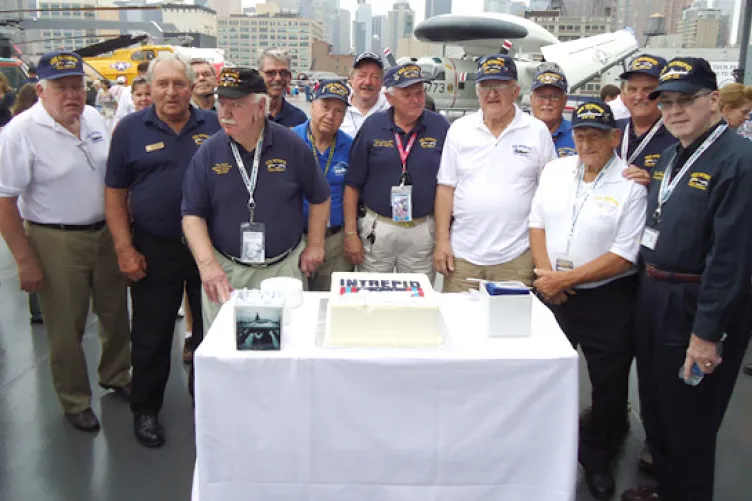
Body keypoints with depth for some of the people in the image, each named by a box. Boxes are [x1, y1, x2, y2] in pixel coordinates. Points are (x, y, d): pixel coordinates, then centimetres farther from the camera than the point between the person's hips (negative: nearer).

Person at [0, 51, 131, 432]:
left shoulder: (94, 118, 2)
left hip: (107, 233, 6)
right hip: (57, 243, -5)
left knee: (116, 312, 18)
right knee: (66, 329, 8)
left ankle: (115, 375, 42)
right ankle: (75, 402, 27)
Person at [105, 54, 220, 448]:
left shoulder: (214, 126, 3)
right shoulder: (130, 129, -1)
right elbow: (115, 193, 0)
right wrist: (124, 249, -7)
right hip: (154, 249, -1)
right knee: (151, 335, 9)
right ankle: (145, 409, 27)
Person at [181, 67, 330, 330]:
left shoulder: (292, 145, -5)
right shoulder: (208, 152, -4)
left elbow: (319, 198, 7)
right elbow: (193, 214, -4)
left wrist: (315, 245, 3)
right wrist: (207, 264, -16)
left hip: (284, 268, 0)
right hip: (225, 270, 1)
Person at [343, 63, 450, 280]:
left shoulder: (440, 126, -1)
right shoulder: (372, 126, -2)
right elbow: (353, 184, 0)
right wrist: (350, 233, -3)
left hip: (422, 229, 1)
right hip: (377, 228, 0)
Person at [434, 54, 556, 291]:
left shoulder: (537, 131, 1)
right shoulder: (460, 129, 5)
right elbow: (446, 187, 5)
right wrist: (442, 240, -1)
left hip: (516, 256, -1)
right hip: (462, 254, 1)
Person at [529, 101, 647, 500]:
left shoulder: (631, 185, -12)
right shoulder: (554, 170, 3)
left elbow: (624, 255, -16)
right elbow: (537, 223, 6)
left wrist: (566, 278, -18)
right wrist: (545, 272, -9)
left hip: (607, 301, -4)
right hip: (552, 293, 4)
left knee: (609, 384, 10)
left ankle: (597, 459, 33)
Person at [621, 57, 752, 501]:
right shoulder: (672, 157, 11)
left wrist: (707, 333, -23)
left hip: (697, 309, -9)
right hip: (655, 298, 9)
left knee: (688, 422, 7)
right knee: (655, 407, 22)